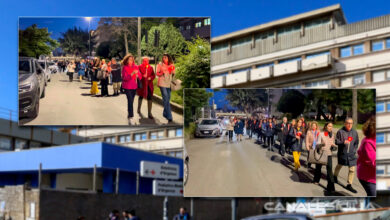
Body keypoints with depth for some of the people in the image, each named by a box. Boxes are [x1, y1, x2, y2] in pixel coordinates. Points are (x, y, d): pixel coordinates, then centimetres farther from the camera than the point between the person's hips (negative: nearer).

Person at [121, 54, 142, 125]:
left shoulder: (135, 67, 5)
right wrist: (132, 74, -27)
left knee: (131, 101, 12)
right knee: (130, 101, -14)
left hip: (134, 86, 5)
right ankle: (130, 117, -16)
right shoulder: (125, 68, -8)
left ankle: (129, 114, 28)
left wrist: (138, 75, -14)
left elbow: (140, 76, 10)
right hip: (127, 87, -5)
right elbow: (124, 78, -16)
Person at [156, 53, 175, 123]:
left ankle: (165, 113, 28)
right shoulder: (160, 65, 1)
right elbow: (157, 73, 2)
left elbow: (173, 74, 17)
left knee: (168, 99, 9)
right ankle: (169, 117, -15)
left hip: (169, 83, 4)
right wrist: (162, 73, -17)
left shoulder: (171, 65, 11)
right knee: (166, 99, -12)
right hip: (162, 83, -4)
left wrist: (173, 73, -5)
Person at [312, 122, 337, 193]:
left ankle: (331, 187, -12)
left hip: (329, 154, 1)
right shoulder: (321, 134, -4)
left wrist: (333, 146, -8)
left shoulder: (332, 135, 8)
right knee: (318, 167, 15)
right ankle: (316, 180, 41)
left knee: (329, 169, -10)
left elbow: (333, 144, 15)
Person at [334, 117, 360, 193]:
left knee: (352, 170, -3)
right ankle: (335, 176, 47)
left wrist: (354, 150, 3)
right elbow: (336, 141, -7)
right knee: (339, 166, 18)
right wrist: (343, 142, -23)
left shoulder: (354, 132, 3)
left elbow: (356, 143, 15)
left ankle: (349, 185, 5)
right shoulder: (340, 131, -8)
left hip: (351, 155, 2)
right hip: (342, 153, -2)